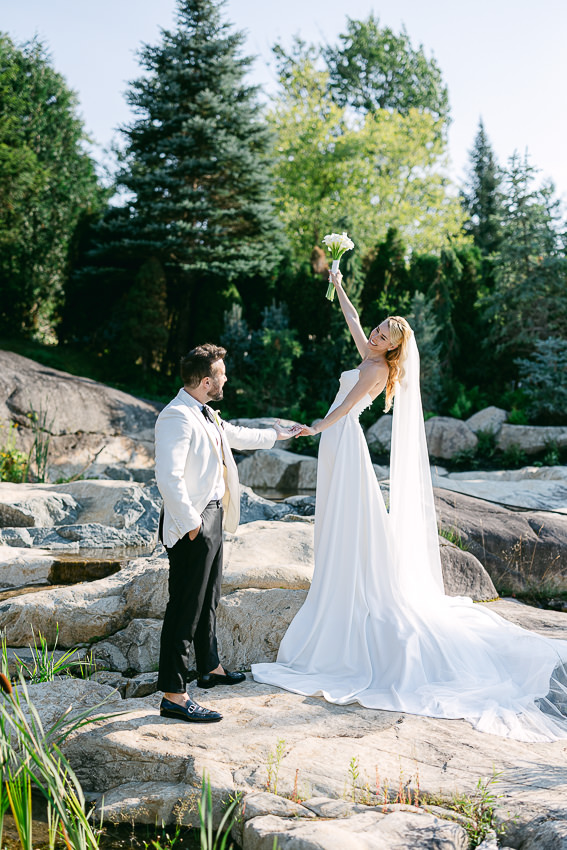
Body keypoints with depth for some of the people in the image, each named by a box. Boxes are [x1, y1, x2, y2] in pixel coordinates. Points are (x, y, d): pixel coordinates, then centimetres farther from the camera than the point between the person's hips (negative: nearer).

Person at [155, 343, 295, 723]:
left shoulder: (206, 415, 12)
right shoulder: (177, 417, -20)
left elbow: (235, 436, 32)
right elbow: (169, 477, -26)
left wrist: (277, 433, 42)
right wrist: (191, 524, -23)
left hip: (212, 517, 10)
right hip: (192, 523, -10)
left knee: (208, 599, 23)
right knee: (185, 608, -6)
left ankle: (210, 667, 41)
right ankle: (174, 696, 1)